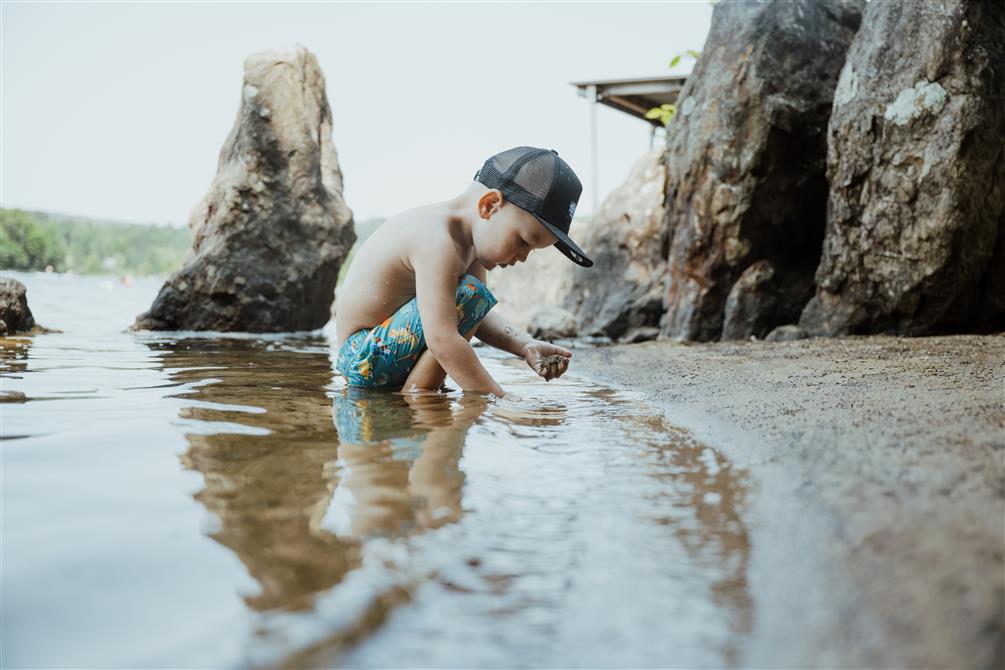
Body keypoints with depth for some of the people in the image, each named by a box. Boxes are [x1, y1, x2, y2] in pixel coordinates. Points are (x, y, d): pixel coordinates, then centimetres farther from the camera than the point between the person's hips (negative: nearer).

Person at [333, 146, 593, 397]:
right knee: (471, 294, -24)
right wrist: (501, 400, -34)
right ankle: (415, 394, -17)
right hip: (364, 358, -10)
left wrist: (526, 346, -10)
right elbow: (442, 340, -36)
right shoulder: (438, 238, -28)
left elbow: (475, 317, 6)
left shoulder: (472, 234, 4)